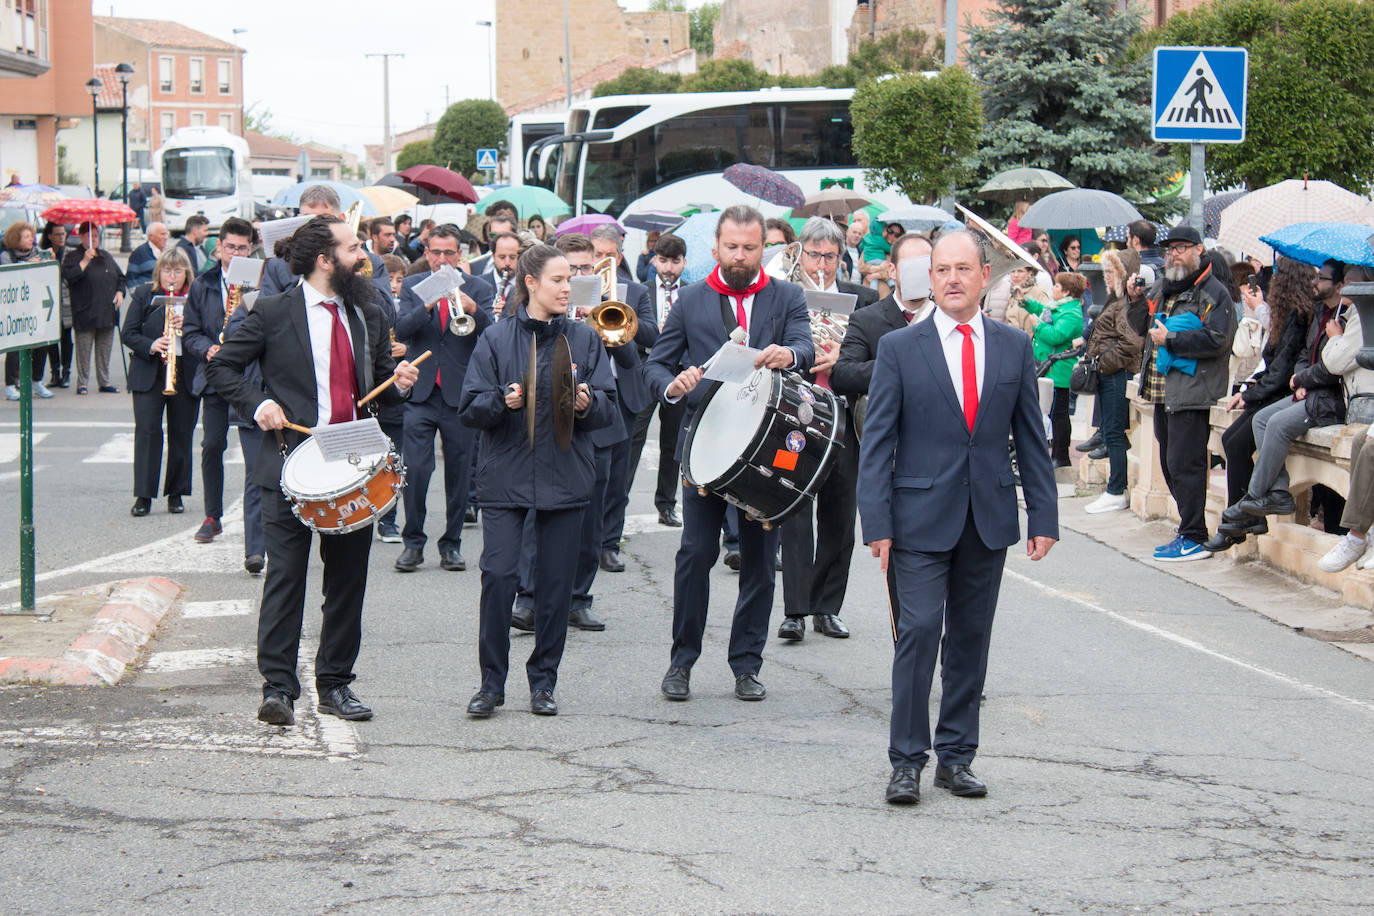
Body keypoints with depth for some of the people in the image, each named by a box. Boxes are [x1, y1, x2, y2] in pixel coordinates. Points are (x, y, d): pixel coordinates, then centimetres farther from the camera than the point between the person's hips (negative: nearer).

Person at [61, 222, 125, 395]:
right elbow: (68, 276, -16)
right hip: (85, 314, -5)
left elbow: (120, 276, 23)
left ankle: (104, 382, 15)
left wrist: (120, 292, 6)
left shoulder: (106, 256, 18)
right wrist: (84, 262, -19)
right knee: (84, 348, -3)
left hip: (107, 313, 5)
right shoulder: (73, 256, 1)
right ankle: (82, 383, 4)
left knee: (105, 348, 8)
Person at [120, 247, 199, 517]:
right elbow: (128, 333, 1)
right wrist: (151, 345, -16)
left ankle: (176, 494, 14)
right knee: (147, 429, -7)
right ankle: (143, 495, -4)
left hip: (186, 373, 1)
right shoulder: (144, 295, 6)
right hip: (149, 373, -1)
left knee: (182, 432, 4)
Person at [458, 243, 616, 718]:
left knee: (556, 581, 3)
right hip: (505, 476, -2)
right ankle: (492, 681, 2)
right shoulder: (497, 339, 3)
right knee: (498, 574, -10)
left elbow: (609, 407, 6)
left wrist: (587, 404, -15)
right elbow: (470, 408, 0)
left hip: (564, 478, 2)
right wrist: (503, 401, -19)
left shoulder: (584, 339, 7)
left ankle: (543, 681, 15)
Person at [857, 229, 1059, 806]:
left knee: (970, 639, 8)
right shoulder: (899, 348, 0)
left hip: (989, 517, 3)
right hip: (921, 518, -3)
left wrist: (1043, 515, 4)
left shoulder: (1014, 348, 7)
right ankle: (907, 761, -1)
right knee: (918, 631, -8)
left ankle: (955, 755, 17)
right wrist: (877, 522, -9)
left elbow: (1031, 438, 10)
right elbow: (877, 441, -2)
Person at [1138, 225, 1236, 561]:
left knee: (1184, 464, -11)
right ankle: (1189, 530, 22)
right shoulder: (1162, 288, 18)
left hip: (1191, 391, -9)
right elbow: (1142, 327, 27)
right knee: (1170, 464, 13)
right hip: (1162, 390, 9)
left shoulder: (1213, 293, -7)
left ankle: (1193, 539, -7)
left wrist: (1170, 340, -16)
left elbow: (1216, 341, -18)